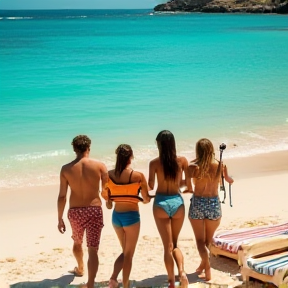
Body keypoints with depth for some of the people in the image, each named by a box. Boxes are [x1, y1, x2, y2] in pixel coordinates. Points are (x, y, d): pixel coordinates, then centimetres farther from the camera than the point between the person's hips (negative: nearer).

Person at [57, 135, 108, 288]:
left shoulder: (66, 169, -5)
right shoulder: (99, 166, -8)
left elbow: (62, 196, -3)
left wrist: (60, 218, 6)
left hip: (75, 211, 2)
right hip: (94, 210, -2)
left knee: (77, 242, 29)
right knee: (93, 249, -2)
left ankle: (80, 269, 52)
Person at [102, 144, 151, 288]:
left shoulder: (109, 174, -4)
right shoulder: (138, 176, -13)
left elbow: (105, 195, 3)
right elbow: (146, 199, -5)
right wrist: (144, 199, 18)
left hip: (116, 216, 4)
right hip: (131, 216, -4)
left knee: (125, 251, 22)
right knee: (129, 254, 11)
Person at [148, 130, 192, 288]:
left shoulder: (154, 163, -7)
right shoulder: (182, 160, -2)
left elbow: (150, 186, -3)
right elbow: (188, 184, 3)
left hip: (161, 203, -2)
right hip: (177, 202, 2)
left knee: (168, 246, 7)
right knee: (175, 244, 19)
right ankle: (182, 272, -4)